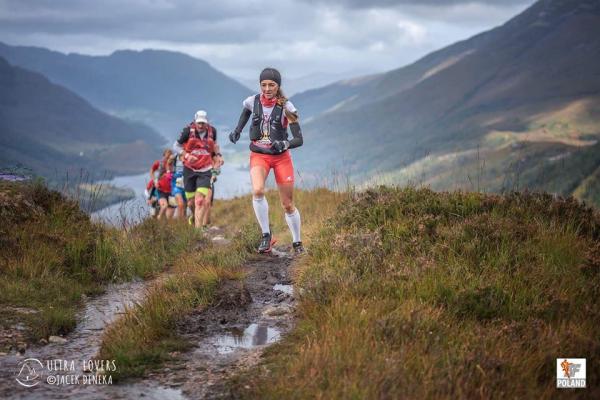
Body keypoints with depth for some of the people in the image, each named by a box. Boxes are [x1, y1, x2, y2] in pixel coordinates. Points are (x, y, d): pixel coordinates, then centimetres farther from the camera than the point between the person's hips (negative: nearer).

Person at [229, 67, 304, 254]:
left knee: (288, 205, 3)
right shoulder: (252, 102, -6)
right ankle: (266, 235, -14)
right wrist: (237, 130, 9)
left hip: (281, 156, -1)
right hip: (258, 155, 1)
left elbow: (299, 139, -16)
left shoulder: (286, 107, -13)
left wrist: (285, 144, -35)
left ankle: (297, 243, 24)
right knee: (257, 191, -29)